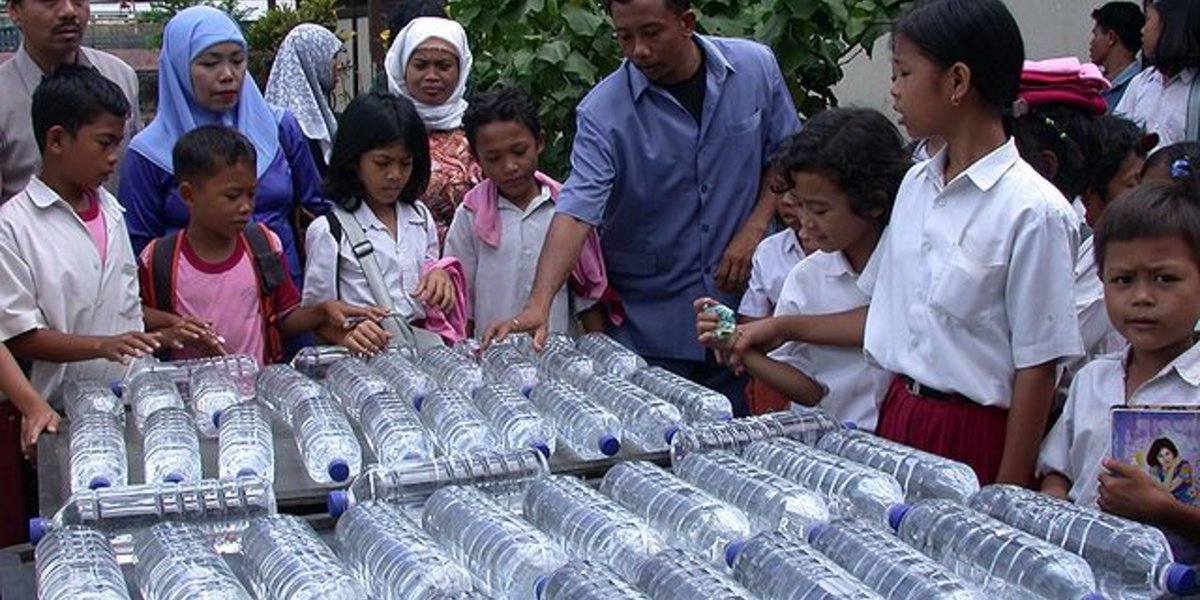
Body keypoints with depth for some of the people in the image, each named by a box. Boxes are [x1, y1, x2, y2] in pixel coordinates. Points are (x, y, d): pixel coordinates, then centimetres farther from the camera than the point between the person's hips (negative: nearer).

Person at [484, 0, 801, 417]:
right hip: (649, 324, -2)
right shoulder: (603, 112, -13)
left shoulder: (756, 68, -2)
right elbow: (575, 211, -22)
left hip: (741, 304, 2)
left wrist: (754, 229, -6)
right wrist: (538, 304, -36)